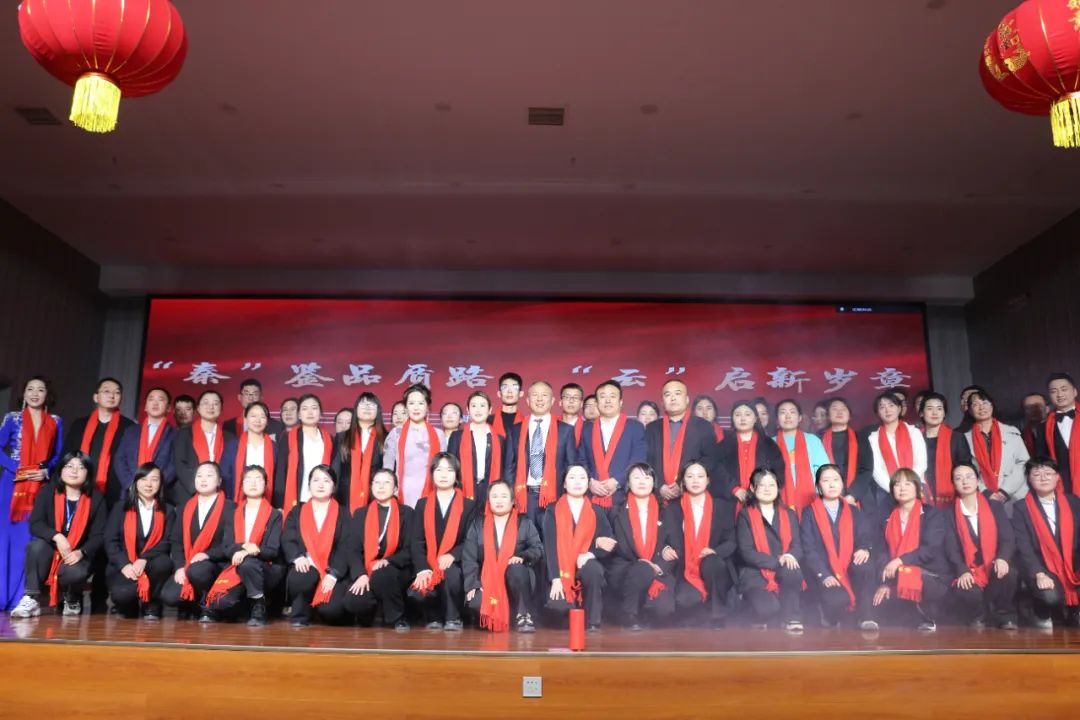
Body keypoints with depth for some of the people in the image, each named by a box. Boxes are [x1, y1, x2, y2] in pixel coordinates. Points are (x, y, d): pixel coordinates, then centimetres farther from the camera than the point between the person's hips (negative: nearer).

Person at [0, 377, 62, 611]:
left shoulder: (55, 422, 10)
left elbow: (59, 455, 7)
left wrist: (46, 471, -10)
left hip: (41, 486, 1)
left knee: (30, 539, 0)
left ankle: (21, 597, 5)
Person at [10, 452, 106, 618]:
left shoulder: (96, 499, -3)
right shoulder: (47, 493, 0)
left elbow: (98, 535, -6)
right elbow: (35, 524, -12)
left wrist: (81, 552, -25)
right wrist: (56, 536, -31)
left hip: (78, 556, -1)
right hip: (51, 552, 1)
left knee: (76, 573, -34)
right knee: (37, 545, -33)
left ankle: (72, 600, 4)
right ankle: (31, 599, -24)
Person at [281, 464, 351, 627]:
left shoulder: (342, 514, 10)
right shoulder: (297, 511, 16)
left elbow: (345, 548, -1)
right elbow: (287, 540, 3)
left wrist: (333, 574, -16)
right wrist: (298, 557, -19)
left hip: (332, 573, 0)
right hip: (304, 569, 0)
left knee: (331, 609, -25)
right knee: (297, 579, -36)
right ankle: (300, 615, -6)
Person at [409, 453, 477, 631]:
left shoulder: (468, 505, 9)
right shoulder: (422, 504, 13)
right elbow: (417, 541, 3)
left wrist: (452, 556, -20)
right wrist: (422, 569, -14)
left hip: (454, 566, -1)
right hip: (428, 567, 1)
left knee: (450, 575, -36)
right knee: (419, 591, -29)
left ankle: (453, 618, -9)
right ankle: (434, 617, 6)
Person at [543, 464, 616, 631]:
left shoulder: (597, 513, 7)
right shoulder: (553, 511, 3)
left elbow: (609, 545, 2)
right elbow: (550, 546, -6)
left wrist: (590, 554, -18)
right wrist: (555, 578, -16)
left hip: (587, 566, 1)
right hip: (562, 571, -1)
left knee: (593, 569, -35)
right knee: (558, 606, -28)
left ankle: (592, 621, -17)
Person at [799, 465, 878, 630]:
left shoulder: (853, 512, 16)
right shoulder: (810, 513, 5)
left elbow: (865, 537, 5)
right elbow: (809, 549, -4)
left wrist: (864, 549, -21)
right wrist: (824, 575, -19)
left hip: (850, 571, 3)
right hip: (822, 574, -3)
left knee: (865, 565, -32)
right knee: (838, 600, -33)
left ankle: (864, 616, -13)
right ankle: (831, 618, 5)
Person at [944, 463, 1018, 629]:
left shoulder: (995, 507, 11)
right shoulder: (949, 514, 6)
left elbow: (1008, 538, 0)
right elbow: (951, 548, -2)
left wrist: (1002, 558, -22)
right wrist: (962, 571, -21)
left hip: (995, 569, 1)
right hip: (968, 573, -1)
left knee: (1008, 573, -34)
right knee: (966, 594, -34)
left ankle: (1005, 617, -5)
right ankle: (978, 619, 5)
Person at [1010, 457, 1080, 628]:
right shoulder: (1021, 508, 0)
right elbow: (1023, 547, -8)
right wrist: (1039, 574, -22)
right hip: (1042, 568, -3)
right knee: (1051, 597, -31)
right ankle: (1043, 616, 6)